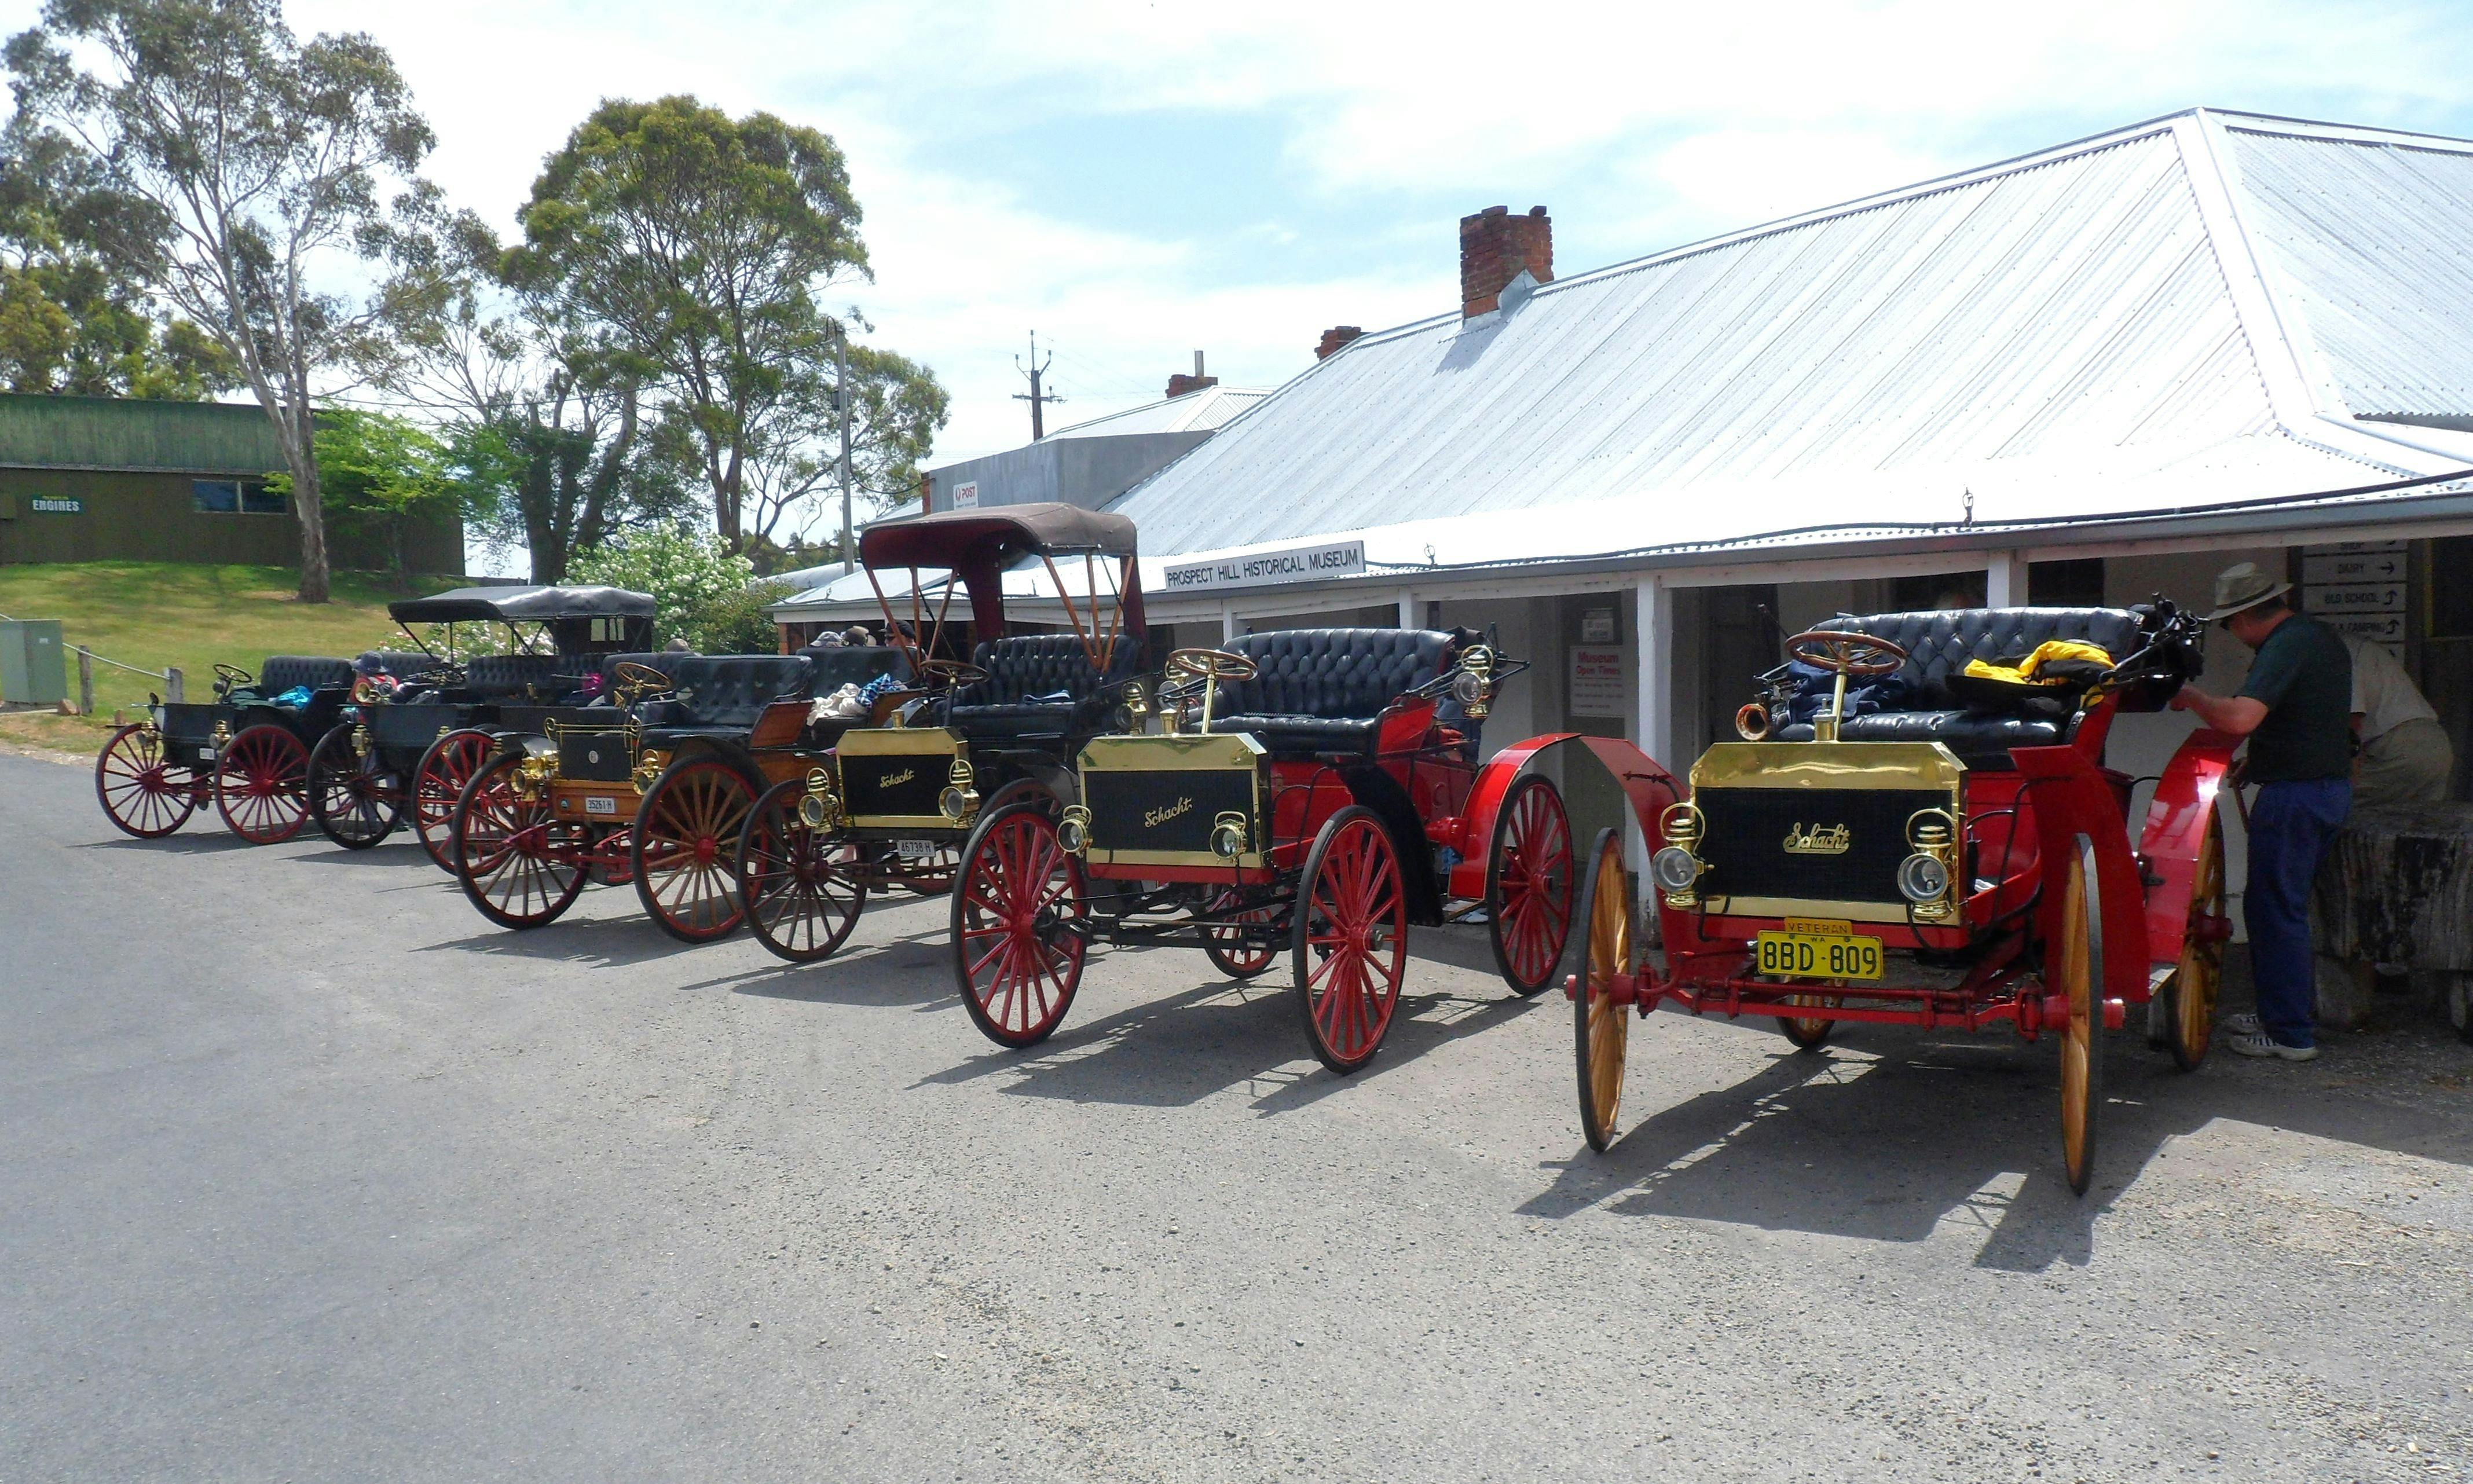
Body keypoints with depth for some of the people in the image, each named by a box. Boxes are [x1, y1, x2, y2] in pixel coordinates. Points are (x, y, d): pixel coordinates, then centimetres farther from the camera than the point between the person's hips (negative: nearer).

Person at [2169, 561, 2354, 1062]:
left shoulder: (2285, 647, -17)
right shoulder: (2322, 637, 15)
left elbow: (2240, 719, -30)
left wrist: (2188, 696, -14)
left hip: (2293, 793, -10)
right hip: (2333, 786, 10)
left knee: (2274, 909, -3)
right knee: (2284, 905, 19)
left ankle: (2291, 1034, 1)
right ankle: (2287, 1011, 27)